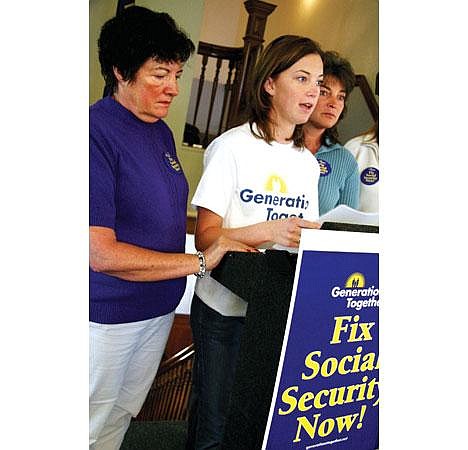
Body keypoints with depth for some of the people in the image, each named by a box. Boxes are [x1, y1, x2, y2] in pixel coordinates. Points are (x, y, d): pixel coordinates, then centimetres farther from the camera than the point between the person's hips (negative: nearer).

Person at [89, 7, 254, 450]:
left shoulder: (161, 131, 5)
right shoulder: (96, 130, -21)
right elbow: (102, 253, -25)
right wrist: (201, 261, -21)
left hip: (160, 307, 7)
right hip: (107, 314, -7)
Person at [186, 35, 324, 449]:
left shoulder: (309, 162, 8)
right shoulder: (233, 146, -10)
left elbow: (303, 238, 13)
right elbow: (205, 236, -15)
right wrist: (268, 231, -28)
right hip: (225, 309, -5)